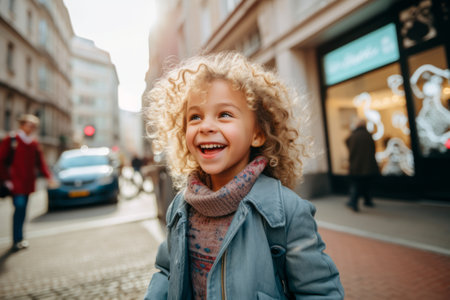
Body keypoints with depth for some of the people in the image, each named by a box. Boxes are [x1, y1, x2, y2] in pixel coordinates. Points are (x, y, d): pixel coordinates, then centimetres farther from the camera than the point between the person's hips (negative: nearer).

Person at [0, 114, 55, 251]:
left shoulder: (34, 143, 10)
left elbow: (40, 162, 10)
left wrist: (48, 176, -1)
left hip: (28, 183, 5)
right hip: (16, 183, -5)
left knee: (22, 210, 11)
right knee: (19, 208, -8)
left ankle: (18, 239, 23)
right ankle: (18, 240, 4)